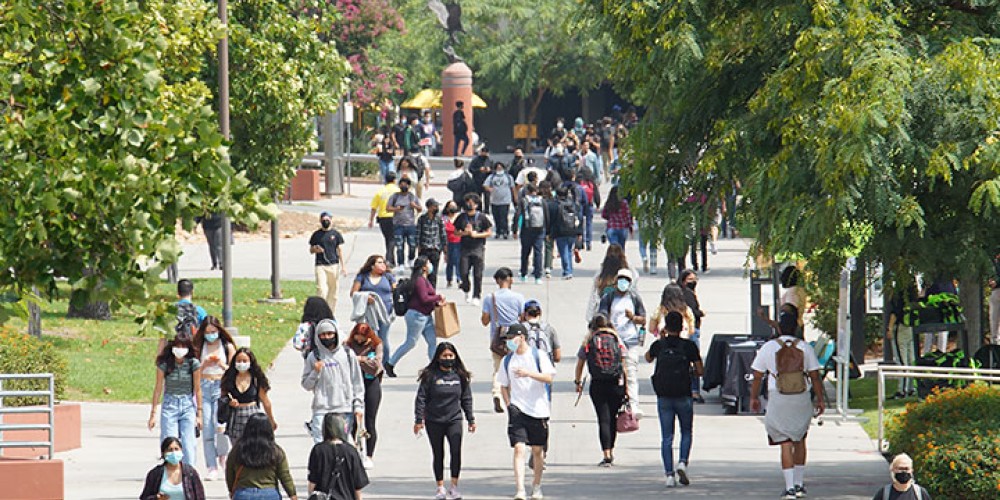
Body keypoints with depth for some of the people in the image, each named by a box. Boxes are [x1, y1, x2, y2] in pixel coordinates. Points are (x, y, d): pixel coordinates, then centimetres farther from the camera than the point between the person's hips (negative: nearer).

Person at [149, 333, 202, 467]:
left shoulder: (194, 364, -4)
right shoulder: (164, 364, -5)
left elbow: (197, 389, 2)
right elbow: (158, 388, 2)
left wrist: (199, 414, 2)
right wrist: (153, 414, 4)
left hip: (188, 405, 0)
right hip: (169, 405, 0)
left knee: (188, 444, -7)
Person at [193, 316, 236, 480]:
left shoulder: (227, 347, 8)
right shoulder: (200, 347, 11)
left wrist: (222, 365, -11)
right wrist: (204, 365, -10)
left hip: (222, 387, -2)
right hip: (204, 388, 2)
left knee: (220, 425, -19)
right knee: (207, 428, -5)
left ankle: (223, 456, 7)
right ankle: (212, 468, -3)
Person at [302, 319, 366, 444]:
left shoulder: (347, 354, 7)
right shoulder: (313, 357, 5)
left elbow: (357, 382, 10)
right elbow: (306, 385, 8)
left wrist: (358, 406, 4)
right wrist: (315, 372, -10)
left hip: (345, 410, 1)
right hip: (321, 410, -1)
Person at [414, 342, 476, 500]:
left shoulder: (460, 376, 4)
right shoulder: (430, 376, -5)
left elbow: (466, 398, 12)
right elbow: (421, 398, -4)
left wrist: (471, 419, 12)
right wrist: (419, 420, -7)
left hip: (454, 420, 1)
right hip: (434, 421, -1)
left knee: (456, 451, -17)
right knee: (438, 455, 8)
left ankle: (454, 486, -10)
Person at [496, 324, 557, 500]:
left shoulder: (538, 356, -2)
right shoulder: (507, 360, 8)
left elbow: (549, 378, -10)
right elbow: (504, 386, 17)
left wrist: (529, 374, -23)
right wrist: (508, 404, 3)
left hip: (538, 410, -1)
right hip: (517, 409, 1)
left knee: (537, 450, 9)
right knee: (519, 448, -13)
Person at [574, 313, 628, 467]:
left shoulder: (588, 341, 3)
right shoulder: (616, 339, 5)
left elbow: (580, 364, 8)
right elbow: (624, 365, 4)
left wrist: (578, 382, 22)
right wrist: (626, 387, 8)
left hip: (597, 384, -1)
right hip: (617, 384, 1)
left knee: (603, 419, -1)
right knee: (612, 417, 16)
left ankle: (606, 455, -8)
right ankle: (611, 451, 23)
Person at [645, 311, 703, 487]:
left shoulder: (658, 345, -1)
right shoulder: (689, 346, -5)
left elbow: (648, 358, 21)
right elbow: (700, 371, -3)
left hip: (663, 398, 1)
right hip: (683, 396, -1)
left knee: (666, 437, 4)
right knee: (686, 432, 15)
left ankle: (669, 474, -2)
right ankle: (682, 463, -7)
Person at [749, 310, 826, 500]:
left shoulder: (768, 348, -2)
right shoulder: (805, 348, 2)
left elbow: (757, 376, 2)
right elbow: (815, 377, 4)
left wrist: (754, 398, 15)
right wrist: (820, 399, 13)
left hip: (778, 398, -2)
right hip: (802, 398, 2)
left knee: (785, 443, -2)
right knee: (800, 439, 19)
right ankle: (799, 484, 21)